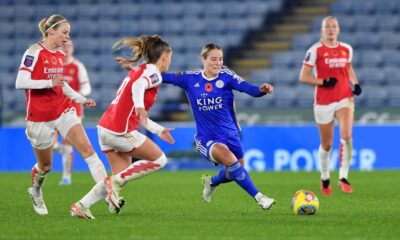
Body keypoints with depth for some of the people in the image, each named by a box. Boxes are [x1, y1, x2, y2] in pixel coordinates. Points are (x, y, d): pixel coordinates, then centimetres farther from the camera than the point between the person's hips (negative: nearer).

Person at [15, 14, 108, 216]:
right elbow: (20, 82, -21)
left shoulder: (61, 55, 9)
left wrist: (82, 99, 15)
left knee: (87, 149, -15)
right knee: (45, 166, 10)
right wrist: (49, 82, -28)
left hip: (63, 111, 5)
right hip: (40, 117, -5)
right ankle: (35, 192, 42)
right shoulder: (34, 52, -12)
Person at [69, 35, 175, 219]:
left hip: (106, 127, 9)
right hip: (120, 130, -9)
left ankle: (80, 206, 4)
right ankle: (116, 182, -2)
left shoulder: (139, 70, 22)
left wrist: (158, 130, 32)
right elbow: (138, 86, -29)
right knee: (159, 159, 3)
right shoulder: (154, 73, -5)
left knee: (121, 175, 12)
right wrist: (140, 106, -46)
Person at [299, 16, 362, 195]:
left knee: (346, 136, -21)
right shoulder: (315, 50, -6)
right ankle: (325, 179, 30)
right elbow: (303, 77, -7)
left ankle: (343, 177, -17)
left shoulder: (347, 49, 6)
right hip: (323, 102, -2)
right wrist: (323, 81, -20)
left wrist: (355, 83, 5)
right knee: (326, 145, 8)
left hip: (345, 99, 2)